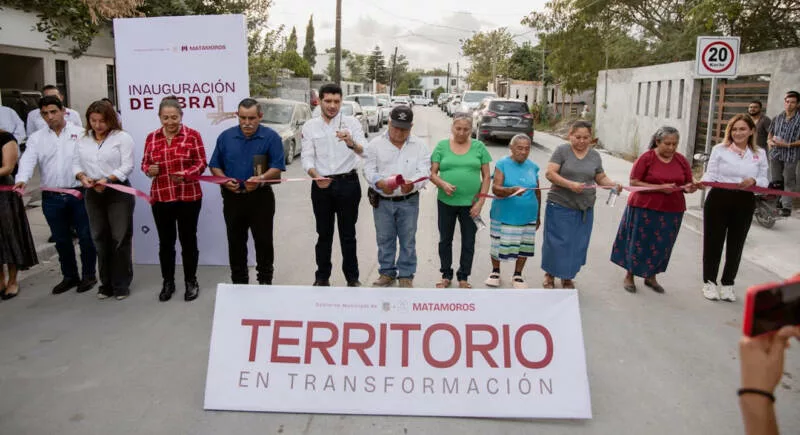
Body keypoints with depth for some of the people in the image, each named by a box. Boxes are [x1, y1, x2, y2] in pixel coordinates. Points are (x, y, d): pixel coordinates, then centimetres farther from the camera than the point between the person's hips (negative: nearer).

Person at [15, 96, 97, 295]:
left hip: (79, 193, -3)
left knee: (86, 237, 4)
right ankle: (70, 276, 28)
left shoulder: (80, 133, 1)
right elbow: (28, 160, -6)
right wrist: (22, 179, -25)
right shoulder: (36, 138, 8)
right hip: (51, 197, 3)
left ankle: (89, 275, 19)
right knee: (61, 239, 14)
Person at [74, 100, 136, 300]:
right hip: (93, 194, 5)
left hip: (118, 192, -5)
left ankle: (121, 285, 9)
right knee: (100, 239, 12)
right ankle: (106, 284, 23)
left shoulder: (122, 137, -5)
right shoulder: (83, 139, 11)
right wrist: (82, 177, -9)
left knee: (120, 239, -1)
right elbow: (76, 163, 12)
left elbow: (127, 166, -11)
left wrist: (107, 180, -23)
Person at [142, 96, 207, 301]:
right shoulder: (151, 138, 7)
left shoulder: (192, 135, -3)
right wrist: (149, 170, -10)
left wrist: (185, 174, -22)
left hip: (188, 196, -3)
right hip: (160, 197, 3)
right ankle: (168, 282, 24)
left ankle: (191, 282, 21)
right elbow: (145, 163, 13)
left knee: (188, 239, 6)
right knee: (165, 241, 10)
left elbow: (201, 163, -4)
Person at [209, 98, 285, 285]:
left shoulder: (271, 137, -4)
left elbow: (277, 168, -8)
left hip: (261, 198, -3)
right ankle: (239, 281, 23)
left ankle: (265, 280, 19)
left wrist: (260, 179, -26)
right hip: (232, 197, 3)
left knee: (263, 241, 4)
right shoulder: (226, 137, 6)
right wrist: (225, 180, -10)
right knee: (235, 242, 10)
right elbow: (215, 166, 10)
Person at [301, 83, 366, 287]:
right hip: (321, 184, 1)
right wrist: (316, 176, -24)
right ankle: (322, 276, 24)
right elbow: (307, 157, -4)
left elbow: (365, 152, -15)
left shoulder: (351, 122, -3)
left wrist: (352, 144, -38)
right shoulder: (310, 126, 2)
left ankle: (352, 277, 19)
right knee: (324, 234, 12)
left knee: (348, 233, 7)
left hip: (348, 183, -1)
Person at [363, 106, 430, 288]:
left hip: (409, 201, 0)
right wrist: (381, 183, -25)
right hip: (382, 201, 1)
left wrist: (412, 184, -29)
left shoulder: (419, 146, 0)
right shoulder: (375, 144, 0)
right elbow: (369, 170, -4)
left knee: (408, 239, 7)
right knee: (384, 239, 11)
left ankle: (406, 274, 22)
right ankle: (387, 272, 28)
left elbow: (424, 171, -8)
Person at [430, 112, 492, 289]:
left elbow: (486, 176, 2)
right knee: (445, 240, 12)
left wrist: (480, 201, -6)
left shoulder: (479, 147, 1)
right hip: (446, 202, 0)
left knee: (468, 242, 10)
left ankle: (463, 277, 26)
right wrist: (443, 184, -20)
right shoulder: (442, 146, 1)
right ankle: (446, 275, 29)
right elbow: (432, 173, 0)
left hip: (470, 203, 0)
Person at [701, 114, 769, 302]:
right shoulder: (720, 149, 0)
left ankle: (728, 284, 25)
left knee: (736, 244, 10)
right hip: (719, 200, -2)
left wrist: (754, 181, -16)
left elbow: (764, 181, 6)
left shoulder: (760, 154, 7)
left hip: (744, 203, 2)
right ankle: (709, 282, 20)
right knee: (713, 241, 5)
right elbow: (710, 175, -3)